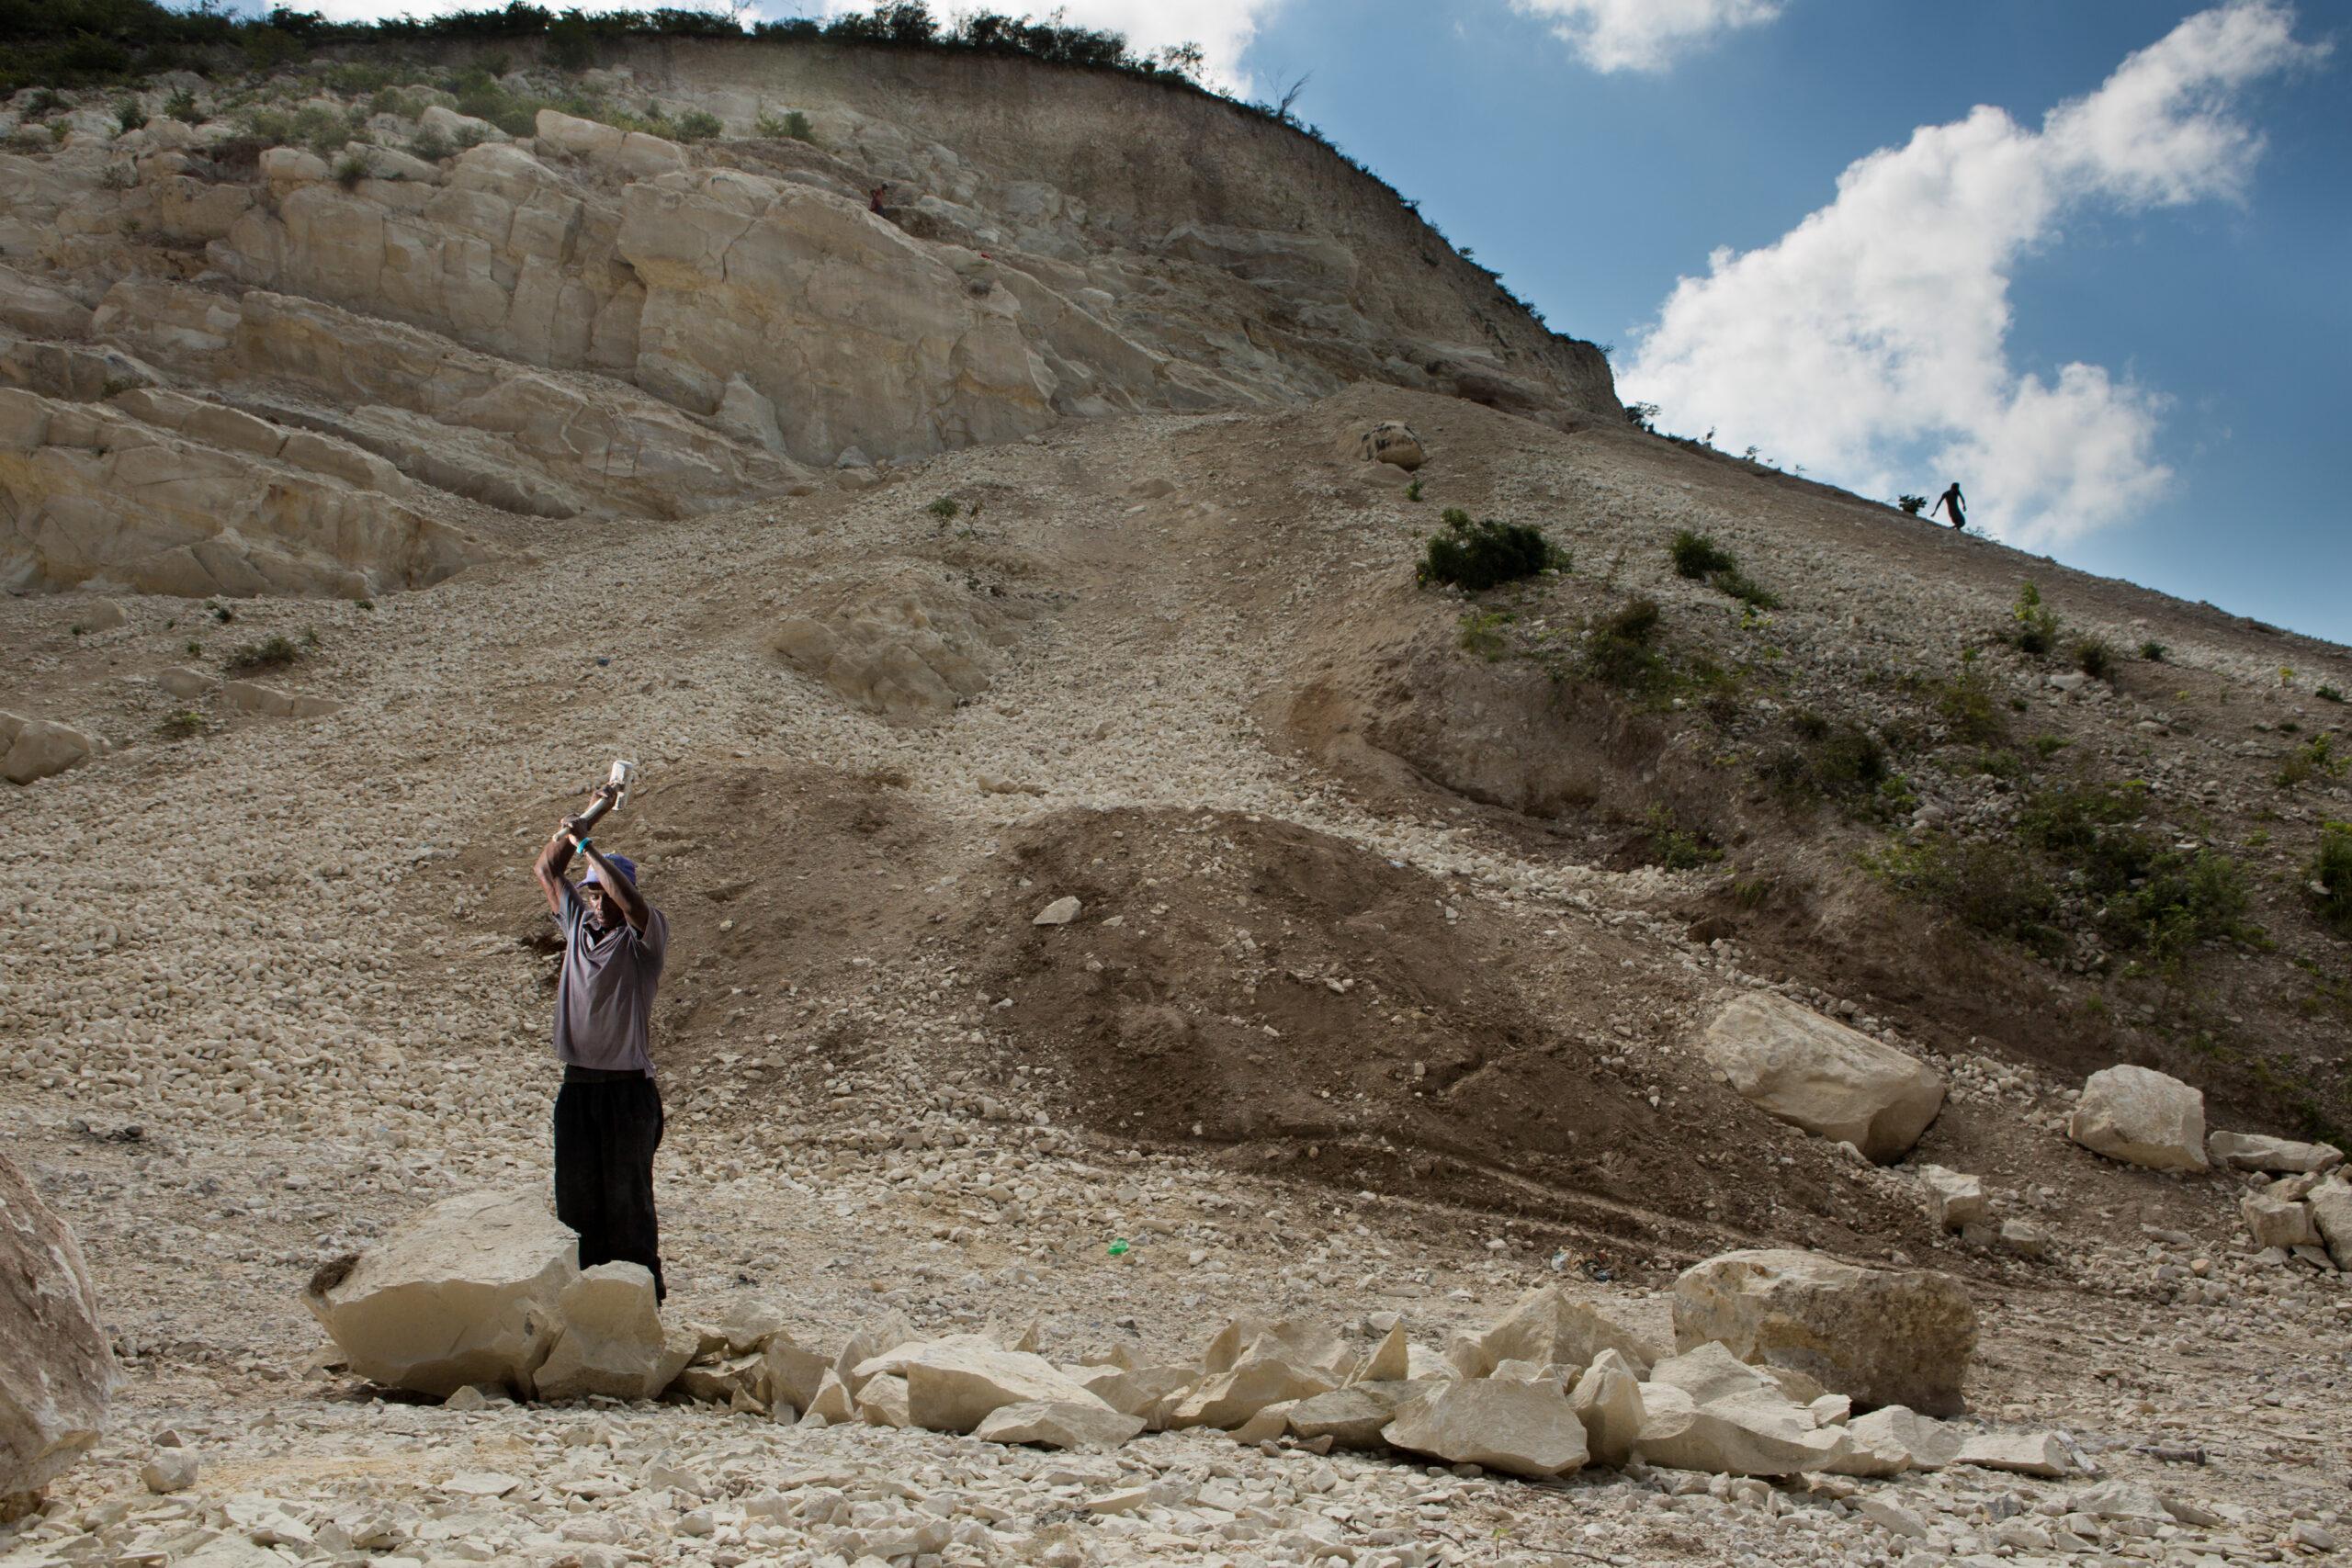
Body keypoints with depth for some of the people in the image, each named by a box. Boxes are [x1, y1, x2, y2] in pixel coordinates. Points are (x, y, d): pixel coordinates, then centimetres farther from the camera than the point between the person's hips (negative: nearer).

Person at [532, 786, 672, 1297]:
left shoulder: (645, 938, -5)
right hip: (577, 1083, 5)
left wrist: (586, 844, -23)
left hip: (628, 1087, -5)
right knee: (575, 1193, 7)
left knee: (627, 1194, -3)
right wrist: (584, 819, 4)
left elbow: (631, 901, -26)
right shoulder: (578, 924, 11)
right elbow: (546, 869, 11)